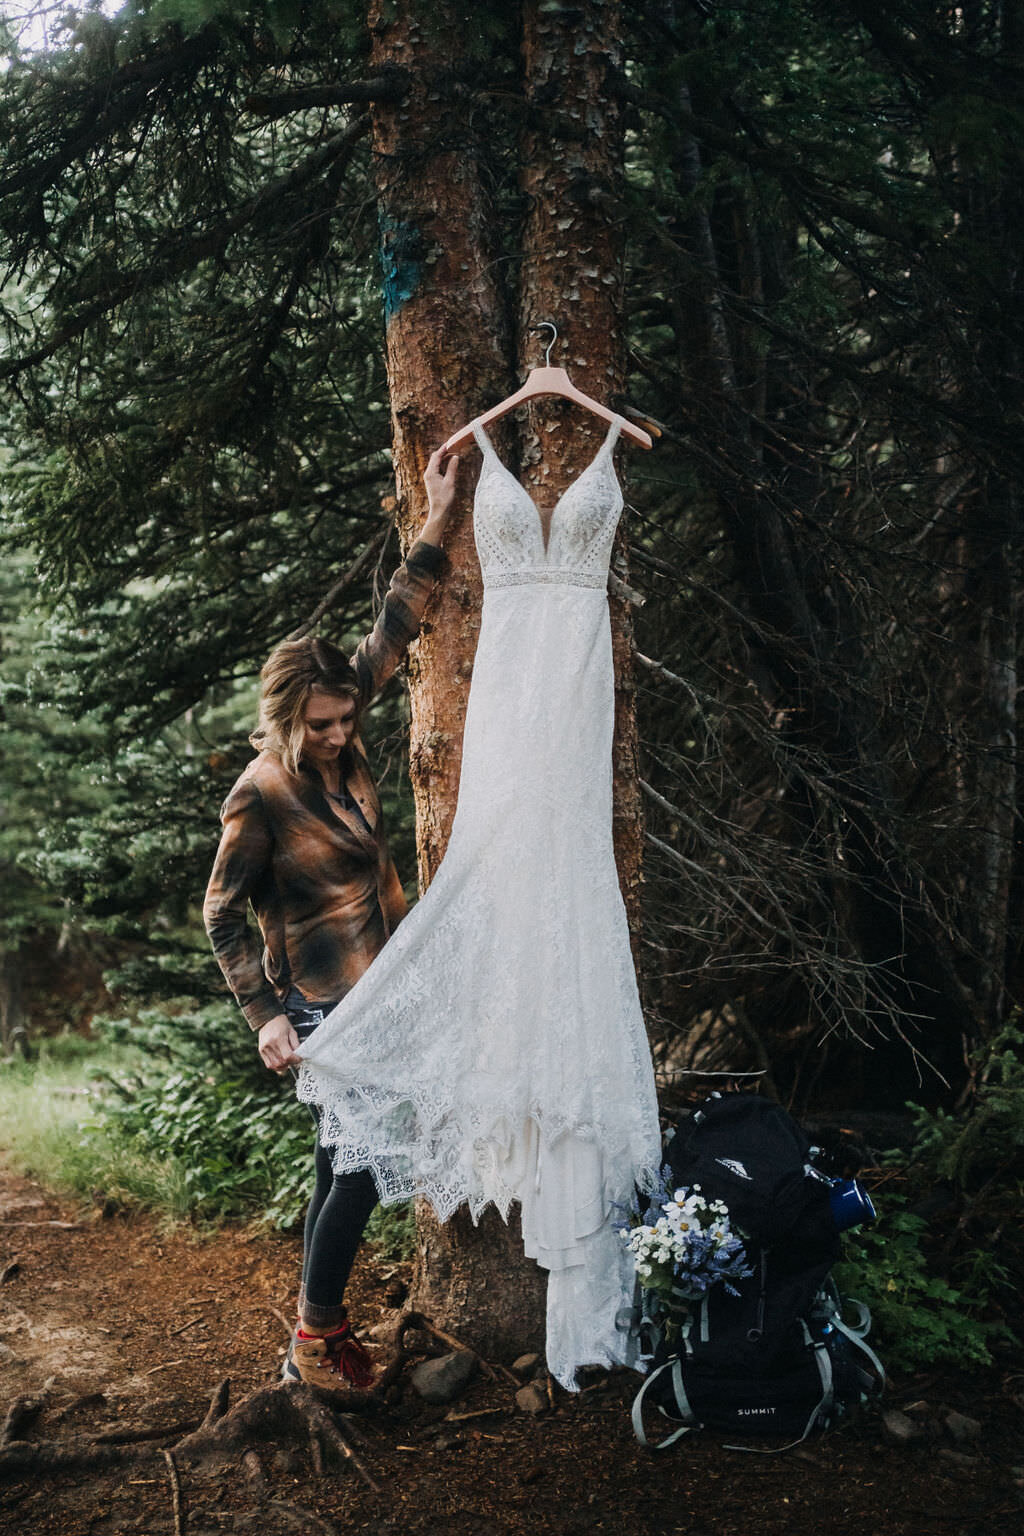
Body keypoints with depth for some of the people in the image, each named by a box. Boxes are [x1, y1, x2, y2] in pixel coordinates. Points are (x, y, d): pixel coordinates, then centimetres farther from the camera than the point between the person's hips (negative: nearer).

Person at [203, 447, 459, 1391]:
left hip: (384, 984, 7)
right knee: (361, 1167, -5)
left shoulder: (342, 746, -1)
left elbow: (392, 632, 6)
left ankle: (324, 1315, 27)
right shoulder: (261, 795, -18)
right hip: (327, 1006, -7)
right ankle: (313, 1342, 10)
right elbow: (222, 913, -10)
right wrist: (265, 1015, -13)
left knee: (343, 1162, 14)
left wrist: (436, 528, 5)